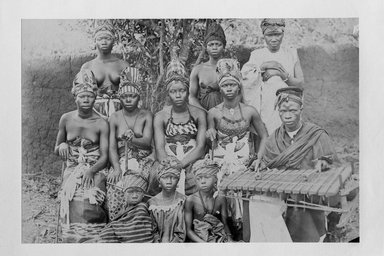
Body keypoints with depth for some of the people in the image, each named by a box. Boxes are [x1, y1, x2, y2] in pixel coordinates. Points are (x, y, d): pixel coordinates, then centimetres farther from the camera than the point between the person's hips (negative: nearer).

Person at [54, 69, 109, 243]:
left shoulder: (101, 124, -4)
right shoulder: (66, 119, 4)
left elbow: (104, 157, -6)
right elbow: (56, 149, 15)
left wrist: (91, 170, -23)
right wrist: (62, 146, -8)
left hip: (94, 173, -2)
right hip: (72, 173, 2)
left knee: (89, 212, -18)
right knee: (72, 213, -12)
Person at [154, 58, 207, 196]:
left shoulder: (199, 114, 8)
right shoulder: (160, 117, 7)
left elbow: (200, 147, -1)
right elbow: (160, 149, -3)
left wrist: (181, 164, -16)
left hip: (193, 163, 0)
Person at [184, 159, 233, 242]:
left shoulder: (221, 199, 2)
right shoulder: (191, 200, -6)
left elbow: (225, 224, 8)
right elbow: (189, 230, -4)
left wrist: (229, 239, -10)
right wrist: (203, 243, -17)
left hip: (220, 237, 4)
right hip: (199, 239, -3)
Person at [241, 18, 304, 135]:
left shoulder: (291, 53, 8)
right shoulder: (256, 54, 7)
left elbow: (300, 82, 5)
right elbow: (245, 78, -4)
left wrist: (285, 76, -10)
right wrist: (262, 67, -14)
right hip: (264, 106, 0)